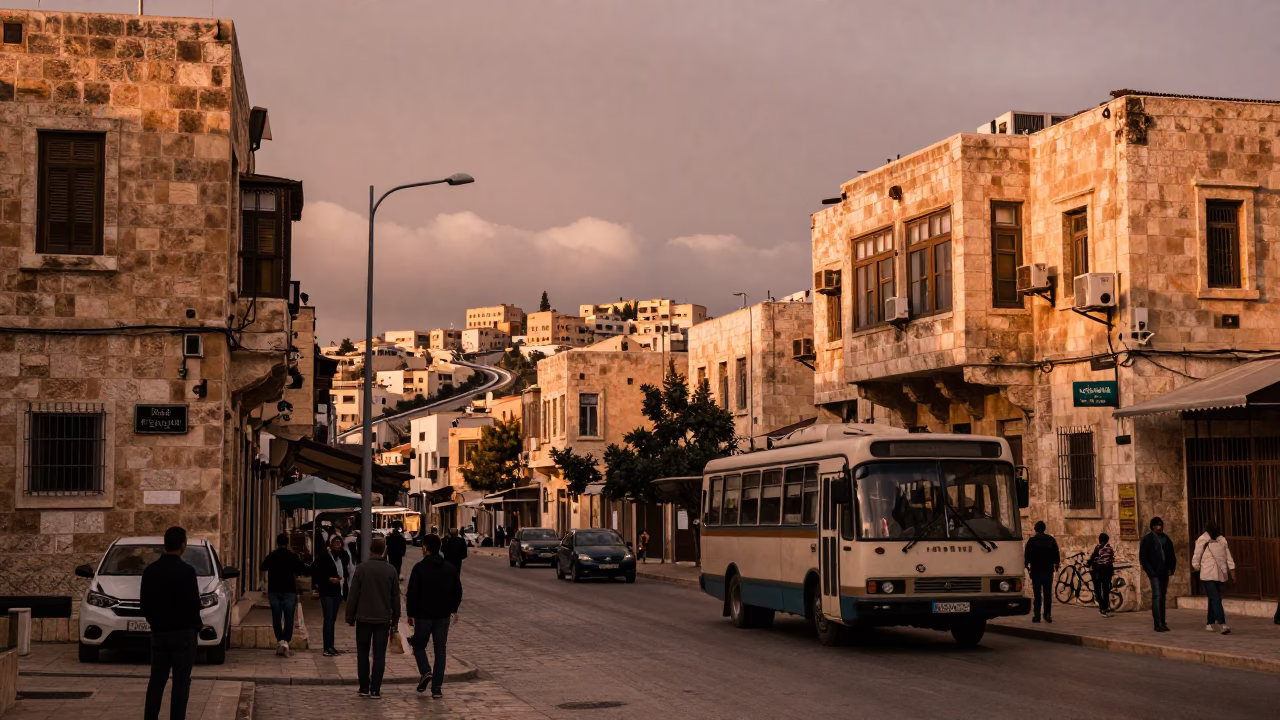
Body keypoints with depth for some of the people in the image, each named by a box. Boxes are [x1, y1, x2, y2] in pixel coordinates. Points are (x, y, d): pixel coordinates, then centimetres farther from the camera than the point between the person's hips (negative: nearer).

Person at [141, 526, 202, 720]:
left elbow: (144, 603, 9)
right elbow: (193, 604, -15)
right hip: (183, 633, -6)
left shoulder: (150, 571, 5)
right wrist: (197, 624, 2)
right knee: (181, 682, -1)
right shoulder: (186, 571, -15)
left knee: (156, 680, 11)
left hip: (158, 633, 6)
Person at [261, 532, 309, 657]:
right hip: (289, 591, -2)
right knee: (289, 617, 1)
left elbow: (263, 568, 19)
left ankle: (279, 640, -1)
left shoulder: (271, 556, 2)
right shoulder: (293, 556, -7)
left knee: (276, 617, 9)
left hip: (274, 591, 2)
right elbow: (304, 570, -10)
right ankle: (286, 641, -12)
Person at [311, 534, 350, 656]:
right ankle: (327, 648, -8)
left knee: (332, 619, 13)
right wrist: (328, 579, -17)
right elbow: (314, 571, -11)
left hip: (338, 592, 6)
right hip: (327, 592, -6)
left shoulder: (343, 556, 6)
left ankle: (330, 646, 19)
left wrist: (344, 580, 3)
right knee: (328, 619, -9)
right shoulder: (323, 556, -12)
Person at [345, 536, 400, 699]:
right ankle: (375, 690, 0)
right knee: (379, 655, 3)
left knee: (363, 654, 11)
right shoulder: (391, 570, 0)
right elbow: (396, 597, 4)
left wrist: (350, 617, 3)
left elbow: (353, 595, -5)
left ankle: (364, 688, 12)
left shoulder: (362, 568, -5)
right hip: (383, 619, 1)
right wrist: (395, 619, 13)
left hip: (364, 618, -1)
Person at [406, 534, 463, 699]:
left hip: (423, 615, -3)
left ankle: (426, 671, -11)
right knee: (440, 650, 7)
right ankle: (436, 688, 4)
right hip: (443, 616, 3)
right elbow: (458, 592, 8)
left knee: (419, 645, 15)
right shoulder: (450, 568, 3)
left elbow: (412, 593, -11)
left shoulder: (419, 568, -10)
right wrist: (452, 608, 21)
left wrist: (410, 613, -2)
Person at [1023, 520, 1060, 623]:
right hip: (1048, 570, 2)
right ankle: (1048, 614, 5)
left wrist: (1026, 565, 9)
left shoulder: (1032, 540, -5)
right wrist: (1056, 564, 23)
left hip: (1036, 570, -2)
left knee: (1037, 594, -1)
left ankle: (1036, 616, -4)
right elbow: (1057, 554, 9)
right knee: (1048, 594, 8)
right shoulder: (1051, 540, 4)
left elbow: (1027, 555, -5)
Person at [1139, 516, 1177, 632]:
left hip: (1164, 572, 6)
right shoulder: (1147, 539, -3)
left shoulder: (1165, 539, 12)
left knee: (1162, 596, 9)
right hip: (1154, 573, -6)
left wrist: (1171, 568, 8)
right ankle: (1158, 624, -16)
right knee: (1157, 596, -13)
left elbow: (1171, 555, 20)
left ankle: (1162, 622, 14)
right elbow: (1143, 557, -4)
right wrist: (1150, 571, -10)